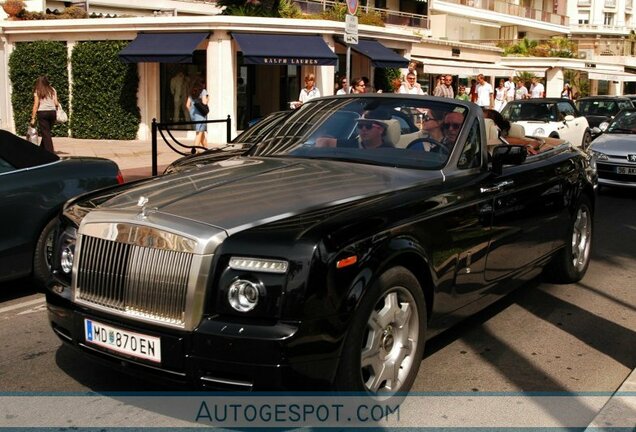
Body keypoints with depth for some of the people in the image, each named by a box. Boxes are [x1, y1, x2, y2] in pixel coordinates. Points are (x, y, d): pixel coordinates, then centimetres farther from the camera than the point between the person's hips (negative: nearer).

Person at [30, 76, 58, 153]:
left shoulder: (37, 91, 1)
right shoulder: (52, 90, 10)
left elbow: (36, 105, -4)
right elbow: (56, 103, 5)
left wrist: (33, 118, -1)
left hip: (42, 112, -4)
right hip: (52, 112, 4)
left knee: (45, 133, -1)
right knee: (47, 132, 16)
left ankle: (50, 152, -7)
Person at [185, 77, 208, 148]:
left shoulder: (192, 92, 13)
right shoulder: (203, 91, -5)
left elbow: (187, 105, 10)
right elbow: (204, 102, -17)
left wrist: (191, 112, 18)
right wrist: (207, 99, 3)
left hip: (193, 113, 7)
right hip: (200, 113, -7)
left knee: (202, 132, 16)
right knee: (199, 132, -3)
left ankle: (206, 147, 21)